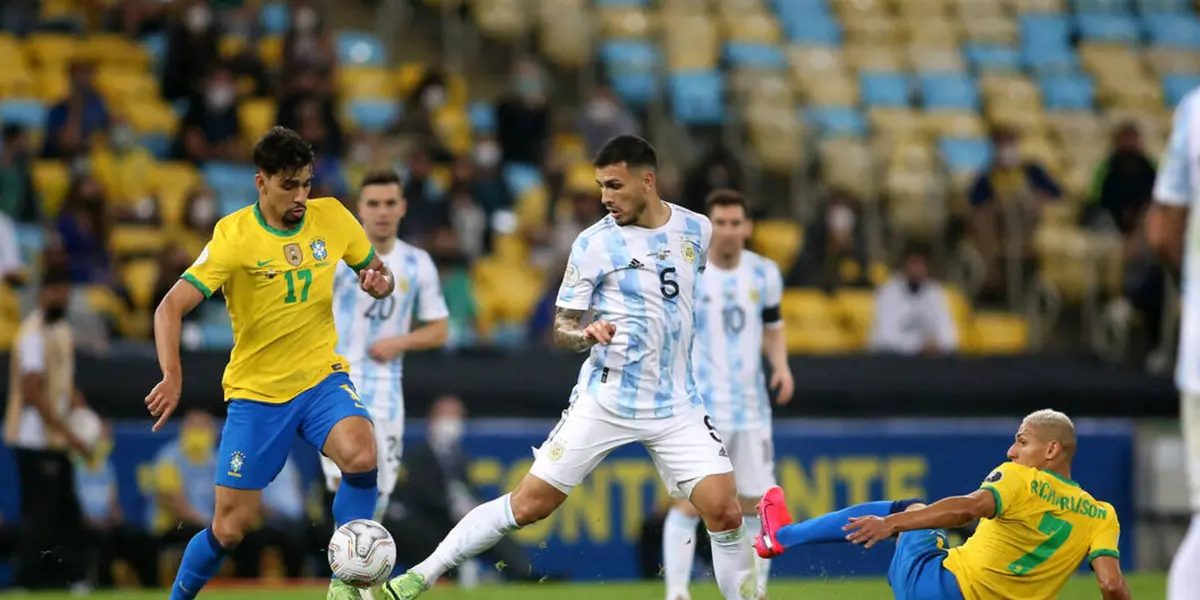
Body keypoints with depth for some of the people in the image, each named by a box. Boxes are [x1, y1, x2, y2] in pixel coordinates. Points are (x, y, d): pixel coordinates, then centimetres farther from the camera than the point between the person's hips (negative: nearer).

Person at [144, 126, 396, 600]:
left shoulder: (331, 218, -4)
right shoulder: (234, 236, -15)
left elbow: (375, 276, 12)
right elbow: (171, 308, -21)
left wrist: (380, 283, -13)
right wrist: (173, 376, -37)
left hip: (322, 377, 2)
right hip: (256, 391, -2)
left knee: (360, 454, -31)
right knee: (230, 528, -1)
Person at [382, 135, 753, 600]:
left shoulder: (696, 230, 2)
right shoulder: (595, 243, -7)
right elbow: (561, 330, -5)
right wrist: (587, 334, -24)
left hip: (676, 404, 3)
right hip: (605, 400, -3)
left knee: (725, 512, -11)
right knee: (529, 504, -6)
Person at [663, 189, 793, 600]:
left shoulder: (764, 274, 6)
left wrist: (781, 365, -1)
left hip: (751, 407, 4)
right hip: (699, 407, -4)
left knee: (757, 502, 5)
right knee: (690, 502, -10)